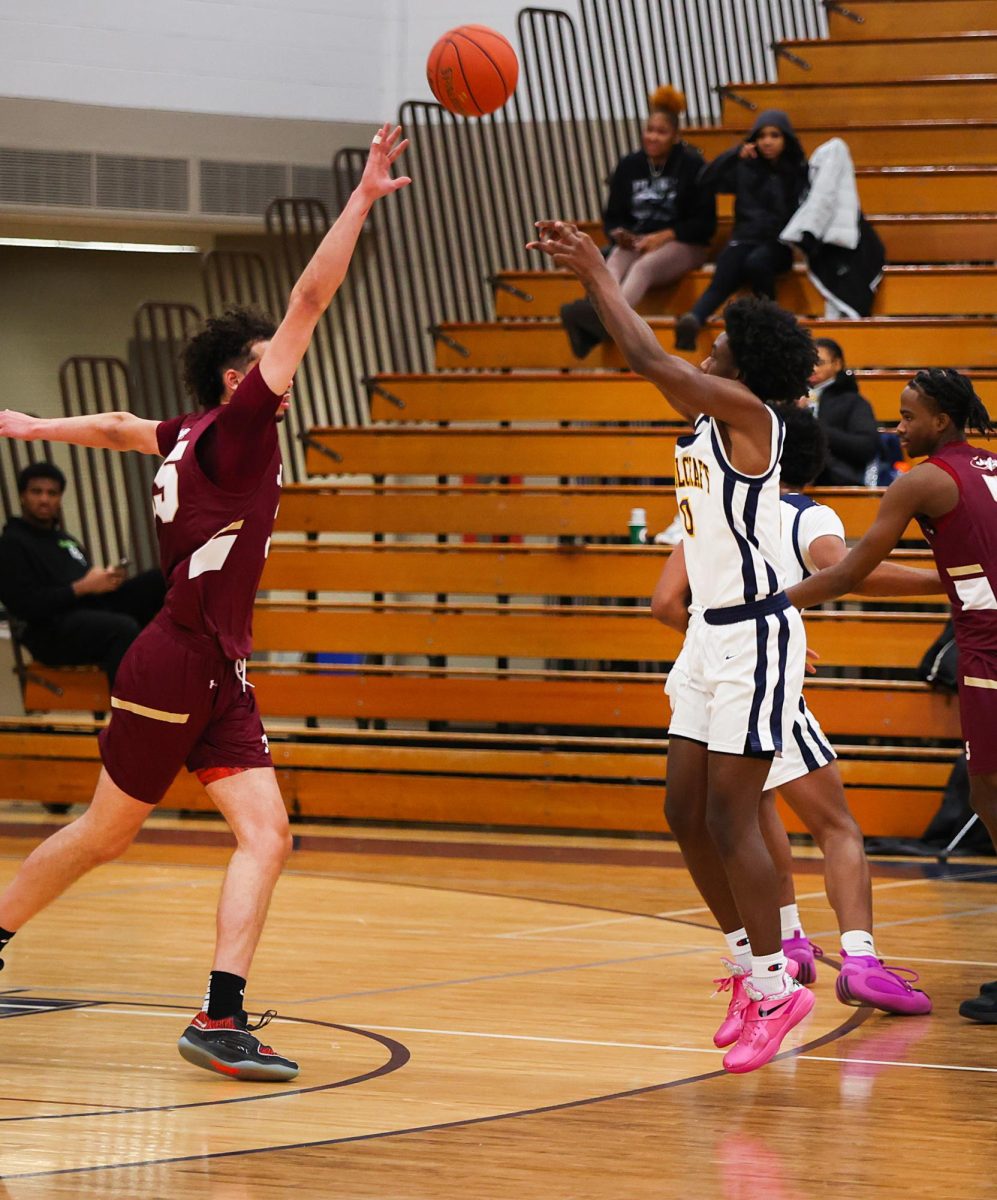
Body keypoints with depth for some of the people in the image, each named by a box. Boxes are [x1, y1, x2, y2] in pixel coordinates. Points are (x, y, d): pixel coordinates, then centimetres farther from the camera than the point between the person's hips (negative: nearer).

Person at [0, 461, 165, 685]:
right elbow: (25, 606, -13)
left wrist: (108, 580, 2)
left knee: (160, 580, -8)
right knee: (124, 629, -37)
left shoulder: (66, 540, 27)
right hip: (52, 633, -8)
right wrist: (82, 587, -15)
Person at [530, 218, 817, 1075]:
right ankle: (753, 965, 18)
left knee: (728, 815, -10)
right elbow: (647, 361, 21)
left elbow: (648, 358, -21)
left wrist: (600, 274, -11)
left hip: (758, 637, -10)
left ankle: (776, 987, -5)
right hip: (715, 634, 10)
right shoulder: (701, 411, 9)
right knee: (686, 813, 9)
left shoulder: (745, 411, -15)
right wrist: (591, 275, 16)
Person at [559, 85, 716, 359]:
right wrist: (618, 234, -12)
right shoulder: (629, 166, 11)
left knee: (643, 266, -38)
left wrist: (664, 237, -16)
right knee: (613, 266, -33)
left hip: (680, 244, -3)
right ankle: (590, 327, -65)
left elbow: (705, 223, -3)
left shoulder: (691, 166, 0)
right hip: (636, 241, 3)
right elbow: (613, 215, 13)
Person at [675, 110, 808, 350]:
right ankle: (693, 321, -55)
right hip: (745, 238, 1)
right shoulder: (745, 167, 11)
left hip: (778, 243, -1)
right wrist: (734, 153, -7)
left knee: (756, 263, -37)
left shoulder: (798, 171, 6)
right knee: (722, 282, -28)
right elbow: (707, 181, 2)